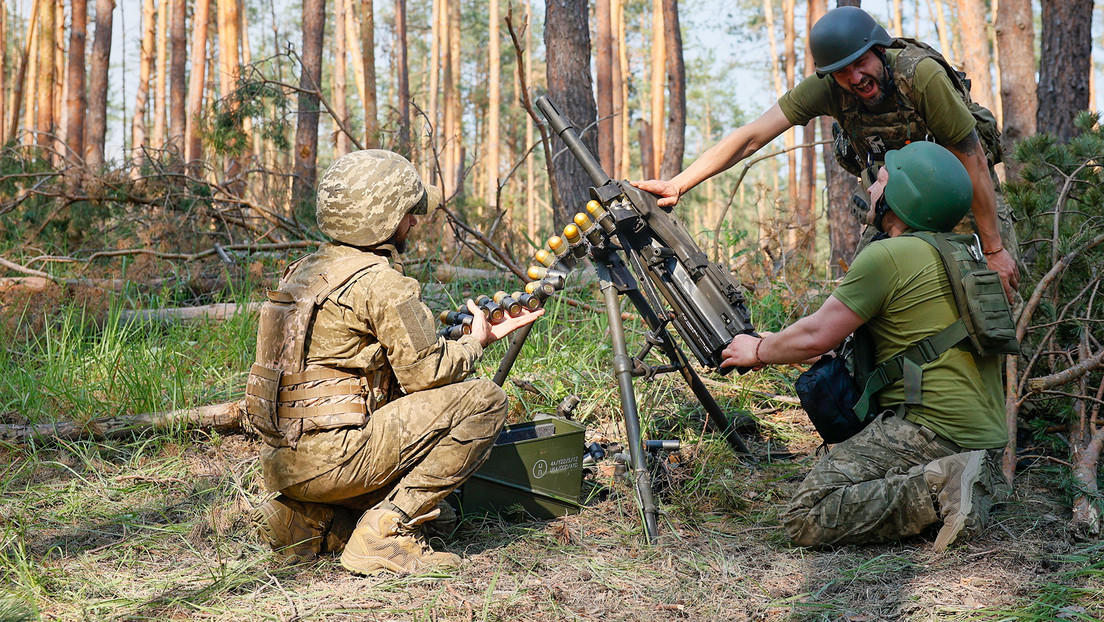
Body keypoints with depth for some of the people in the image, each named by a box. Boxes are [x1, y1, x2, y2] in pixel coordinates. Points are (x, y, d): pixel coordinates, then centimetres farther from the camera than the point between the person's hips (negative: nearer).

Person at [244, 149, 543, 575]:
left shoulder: (306, 270, 16)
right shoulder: (379, 283, -13)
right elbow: (424, 372, -10)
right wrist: (475, 344, 8)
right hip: (332, 457, -9)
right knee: (483, 401, -7)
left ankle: (306, 521, 13)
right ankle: (384, 534, -10)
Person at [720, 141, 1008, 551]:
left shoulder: (888, 256, -10)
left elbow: (815, 337, -5)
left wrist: (758, 351, 14)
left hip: (931, 427, -9)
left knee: (806, 517, -10)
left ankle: (939, 490, -19)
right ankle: (963, 486, 7)